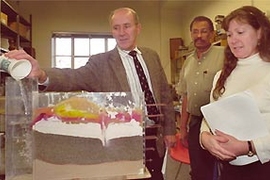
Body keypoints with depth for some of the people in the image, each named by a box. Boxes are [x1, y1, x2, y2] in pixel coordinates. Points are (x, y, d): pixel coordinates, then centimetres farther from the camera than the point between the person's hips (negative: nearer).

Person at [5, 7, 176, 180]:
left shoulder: (152, 56, 4)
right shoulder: (101, 62, -10)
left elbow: (164, 94, 8)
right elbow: (72, 77, -26)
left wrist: (169, 129, 6)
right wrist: (41, 74, -47)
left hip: (155, 137, 4)